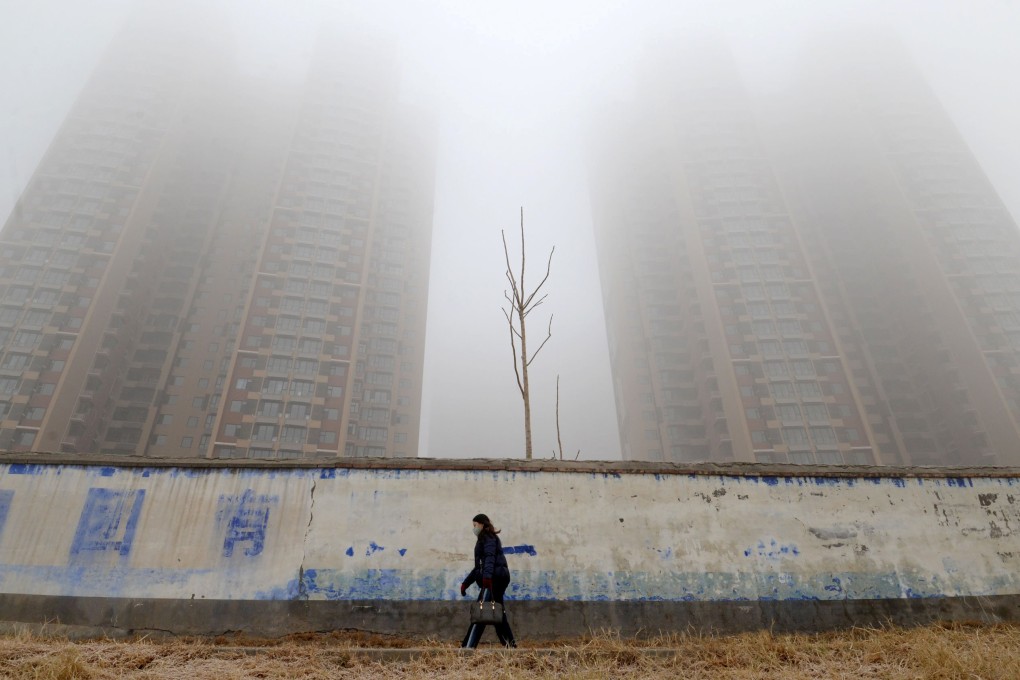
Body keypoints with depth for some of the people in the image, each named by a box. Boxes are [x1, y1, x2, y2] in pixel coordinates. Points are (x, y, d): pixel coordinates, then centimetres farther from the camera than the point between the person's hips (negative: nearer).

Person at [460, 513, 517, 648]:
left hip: (495, 577, -10)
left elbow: (490, 556, -21)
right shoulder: (483, 540, 27)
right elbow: (479, 566, 31)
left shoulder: (488, 537, -2)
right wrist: (466, 583, 29)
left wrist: (487, 576, -35)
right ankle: (510, 643, 12)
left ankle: (468, 646, -16)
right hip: (496, 579, 10)